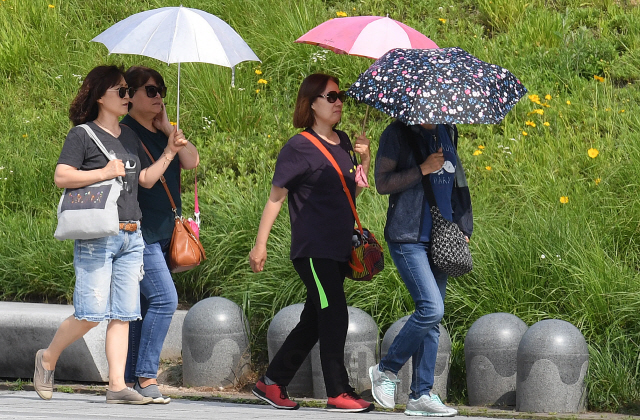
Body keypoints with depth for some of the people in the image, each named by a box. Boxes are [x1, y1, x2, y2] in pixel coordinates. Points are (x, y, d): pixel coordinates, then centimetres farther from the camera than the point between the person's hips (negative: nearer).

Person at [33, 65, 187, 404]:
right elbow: (61, 177, -12)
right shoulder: (83, 135, -3)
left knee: (122, 315, 1)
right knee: (91, 314, -10)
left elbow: (145, 180, 22)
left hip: (131, 236, 7)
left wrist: (170, 152, 13)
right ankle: (48, 359, 13)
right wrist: (104, 173, -18)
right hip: (96, 235, -7)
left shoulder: (129, 137, 18)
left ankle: (117, 385, 1)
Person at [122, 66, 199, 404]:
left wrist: (167, 127, 0)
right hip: (140, 233, -8)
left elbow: (191, 161, 3)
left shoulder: (162, 133, 16)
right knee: (164, 298, -16)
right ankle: (146, 376, -14)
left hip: (163, 233, 8)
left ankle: (129, 380, 10)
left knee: (144, 306, 8)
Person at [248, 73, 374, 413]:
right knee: (335, 316, -10)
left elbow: (353, 191, 19)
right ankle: (338, 393, -5)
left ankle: (272, 382, 20)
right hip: (313, 250, -8)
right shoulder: (299, 147, -8)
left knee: (314, 321, 11)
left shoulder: (342, 142, 13)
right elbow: (275, 196, -7)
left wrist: (364, 160, 2)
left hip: (339, 249, 8)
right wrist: (260, 244, -9)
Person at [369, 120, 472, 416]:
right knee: (431, 308, -17)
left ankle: (421, 395, 7)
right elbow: (382, 183, -12)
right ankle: (386, 370, 1)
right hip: (407, 238, -7)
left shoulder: (447, 134, 14)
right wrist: (422, 169, -18)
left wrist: (462, 227, 16)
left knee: (431, 319, 4)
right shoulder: (398, 135, -5)